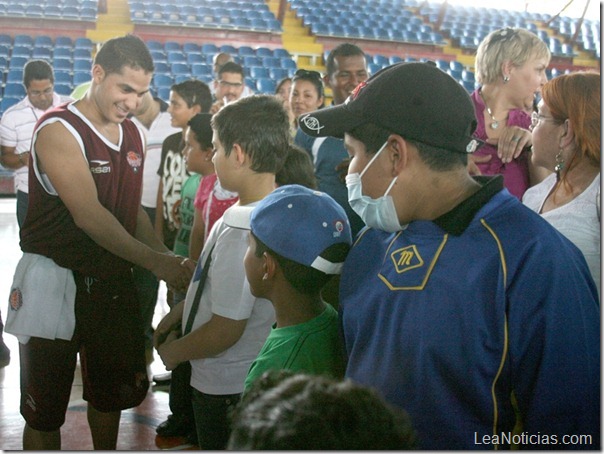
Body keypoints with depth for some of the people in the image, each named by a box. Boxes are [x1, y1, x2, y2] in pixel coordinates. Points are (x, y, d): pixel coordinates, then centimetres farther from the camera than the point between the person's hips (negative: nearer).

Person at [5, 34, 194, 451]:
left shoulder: (133, 135, 7)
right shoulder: (59, 129, -16)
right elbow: (88, 215, -25)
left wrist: (169, 259, -5)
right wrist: (155, 261, -28)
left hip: (113, 279, 7)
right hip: (56, 281, -7)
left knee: (111, 393, 21)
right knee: (44, 410, 5)